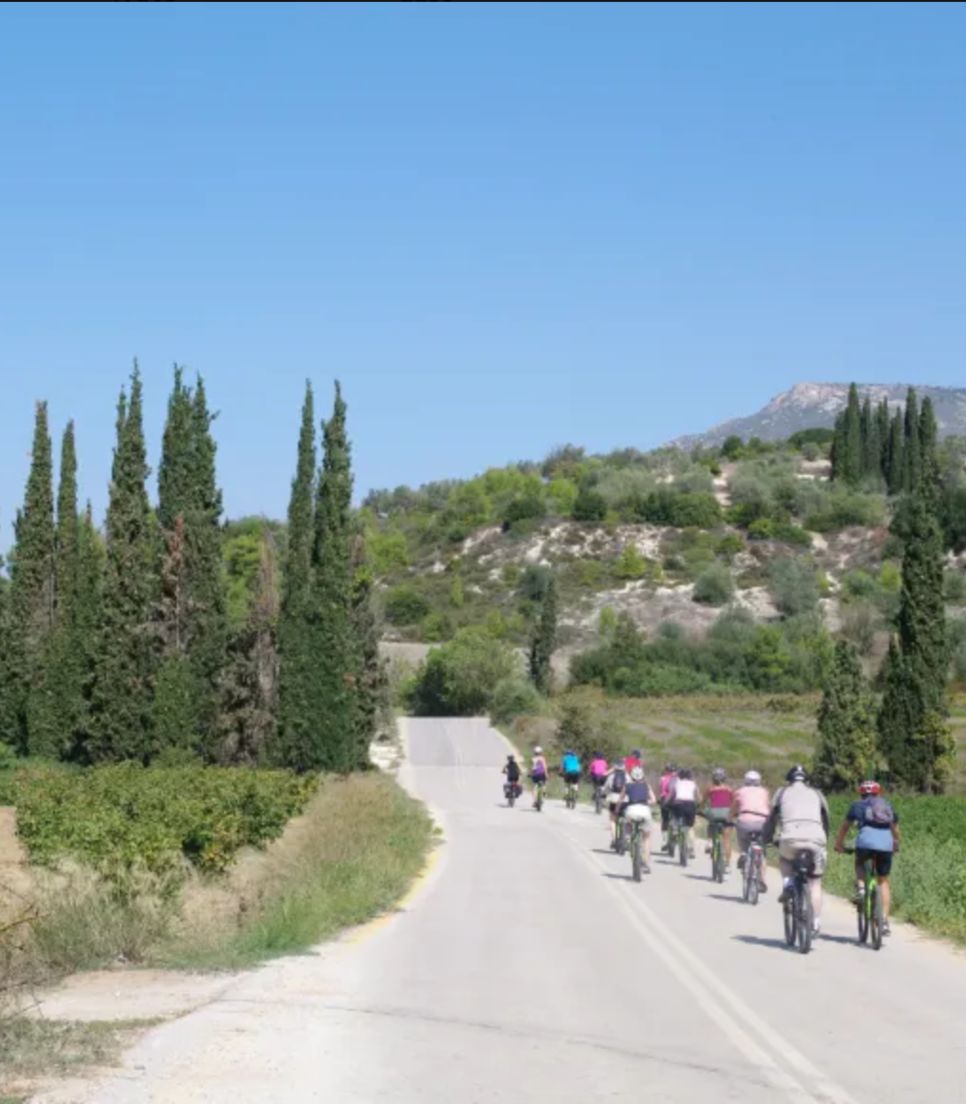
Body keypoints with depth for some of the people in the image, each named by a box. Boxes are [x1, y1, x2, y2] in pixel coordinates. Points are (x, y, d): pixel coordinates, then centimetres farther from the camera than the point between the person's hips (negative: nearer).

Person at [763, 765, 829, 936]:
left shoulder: (782, 792, 22)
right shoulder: (816, 794, 26)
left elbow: (771, 819, 23)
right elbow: (826, 821, 32)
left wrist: (766, 839, 35)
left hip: (791, 839, -1)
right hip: (816, 839, 1)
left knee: (784, 859, 33)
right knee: (815, 883, 12)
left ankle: (787, 885, 8)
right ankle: (816, 924, 5)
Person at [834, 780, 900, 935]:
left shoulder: (857, 806, 19)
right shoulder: (888, 806, 27)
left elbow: (845, 827, 27)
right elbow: (895, 829, 39)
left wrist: (839, 844, 41)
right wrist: (896, 845, 56)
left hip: (866, 842, -2)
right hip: (886, 845, 2)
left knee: (860, 864, 30)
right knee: (883, 881, 16)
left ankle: (861, 889, 3)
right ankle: (885, 920, 9)